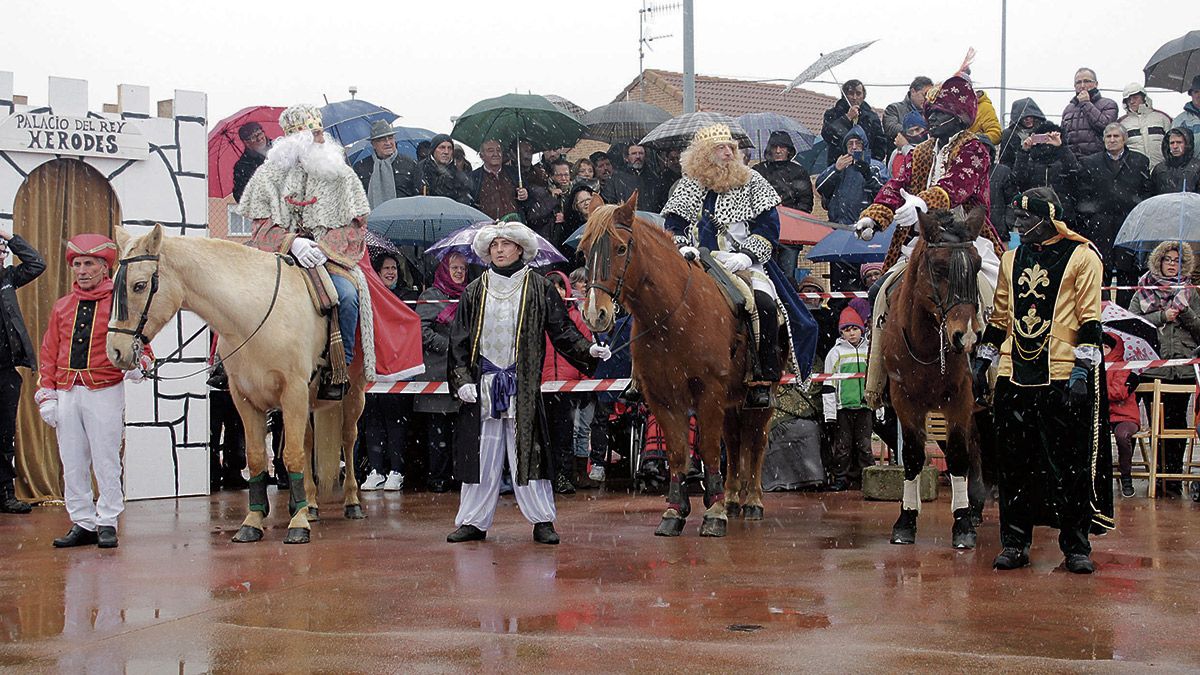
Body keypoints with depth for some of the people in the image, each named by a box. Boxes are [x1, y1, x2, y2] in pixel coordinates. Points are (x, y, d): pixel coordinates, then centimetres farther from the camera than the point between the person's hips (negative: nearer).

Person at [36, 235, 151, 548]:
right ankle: (82, 523, 15)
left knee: (106, 461, -2)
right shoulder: (62, 306, 14)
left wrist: (138, 365, -24)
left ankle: (107, 523, 7)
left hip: (104, 391, -5)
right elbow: (49, 353, 14)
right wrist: (47, 395, 6)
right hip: (66, 392, 5)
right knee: (72, 463, 7)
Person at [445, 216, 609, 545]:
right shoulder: (475, 292, 10)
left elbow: (562, 330, 3)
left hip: (523, 384, -2)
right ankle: (473, 521, 12)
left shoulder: (539, 288, 4)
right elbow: (459, 341, 9)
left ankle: (542, 520, 4)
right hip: (482, 385, 2)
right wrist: (461, 380, -2)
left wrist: (587, 349, -13)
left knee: (526, 450, -2)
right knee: (482, 453, 4)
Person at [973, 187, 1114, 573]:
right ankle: (1014, 543, 15)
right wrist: (982, 361, 17)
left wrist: (1083, 366, -13)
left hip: (1063, 377, -5)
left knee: (1070, 465, -1)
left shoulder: (1081, 256, -1)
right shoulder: (1012, 259, 16)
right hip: (1014, 377, 5)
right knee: (1014, 464, 7)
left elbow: (1089, 318, -5)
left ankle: (1076, 546, 8)